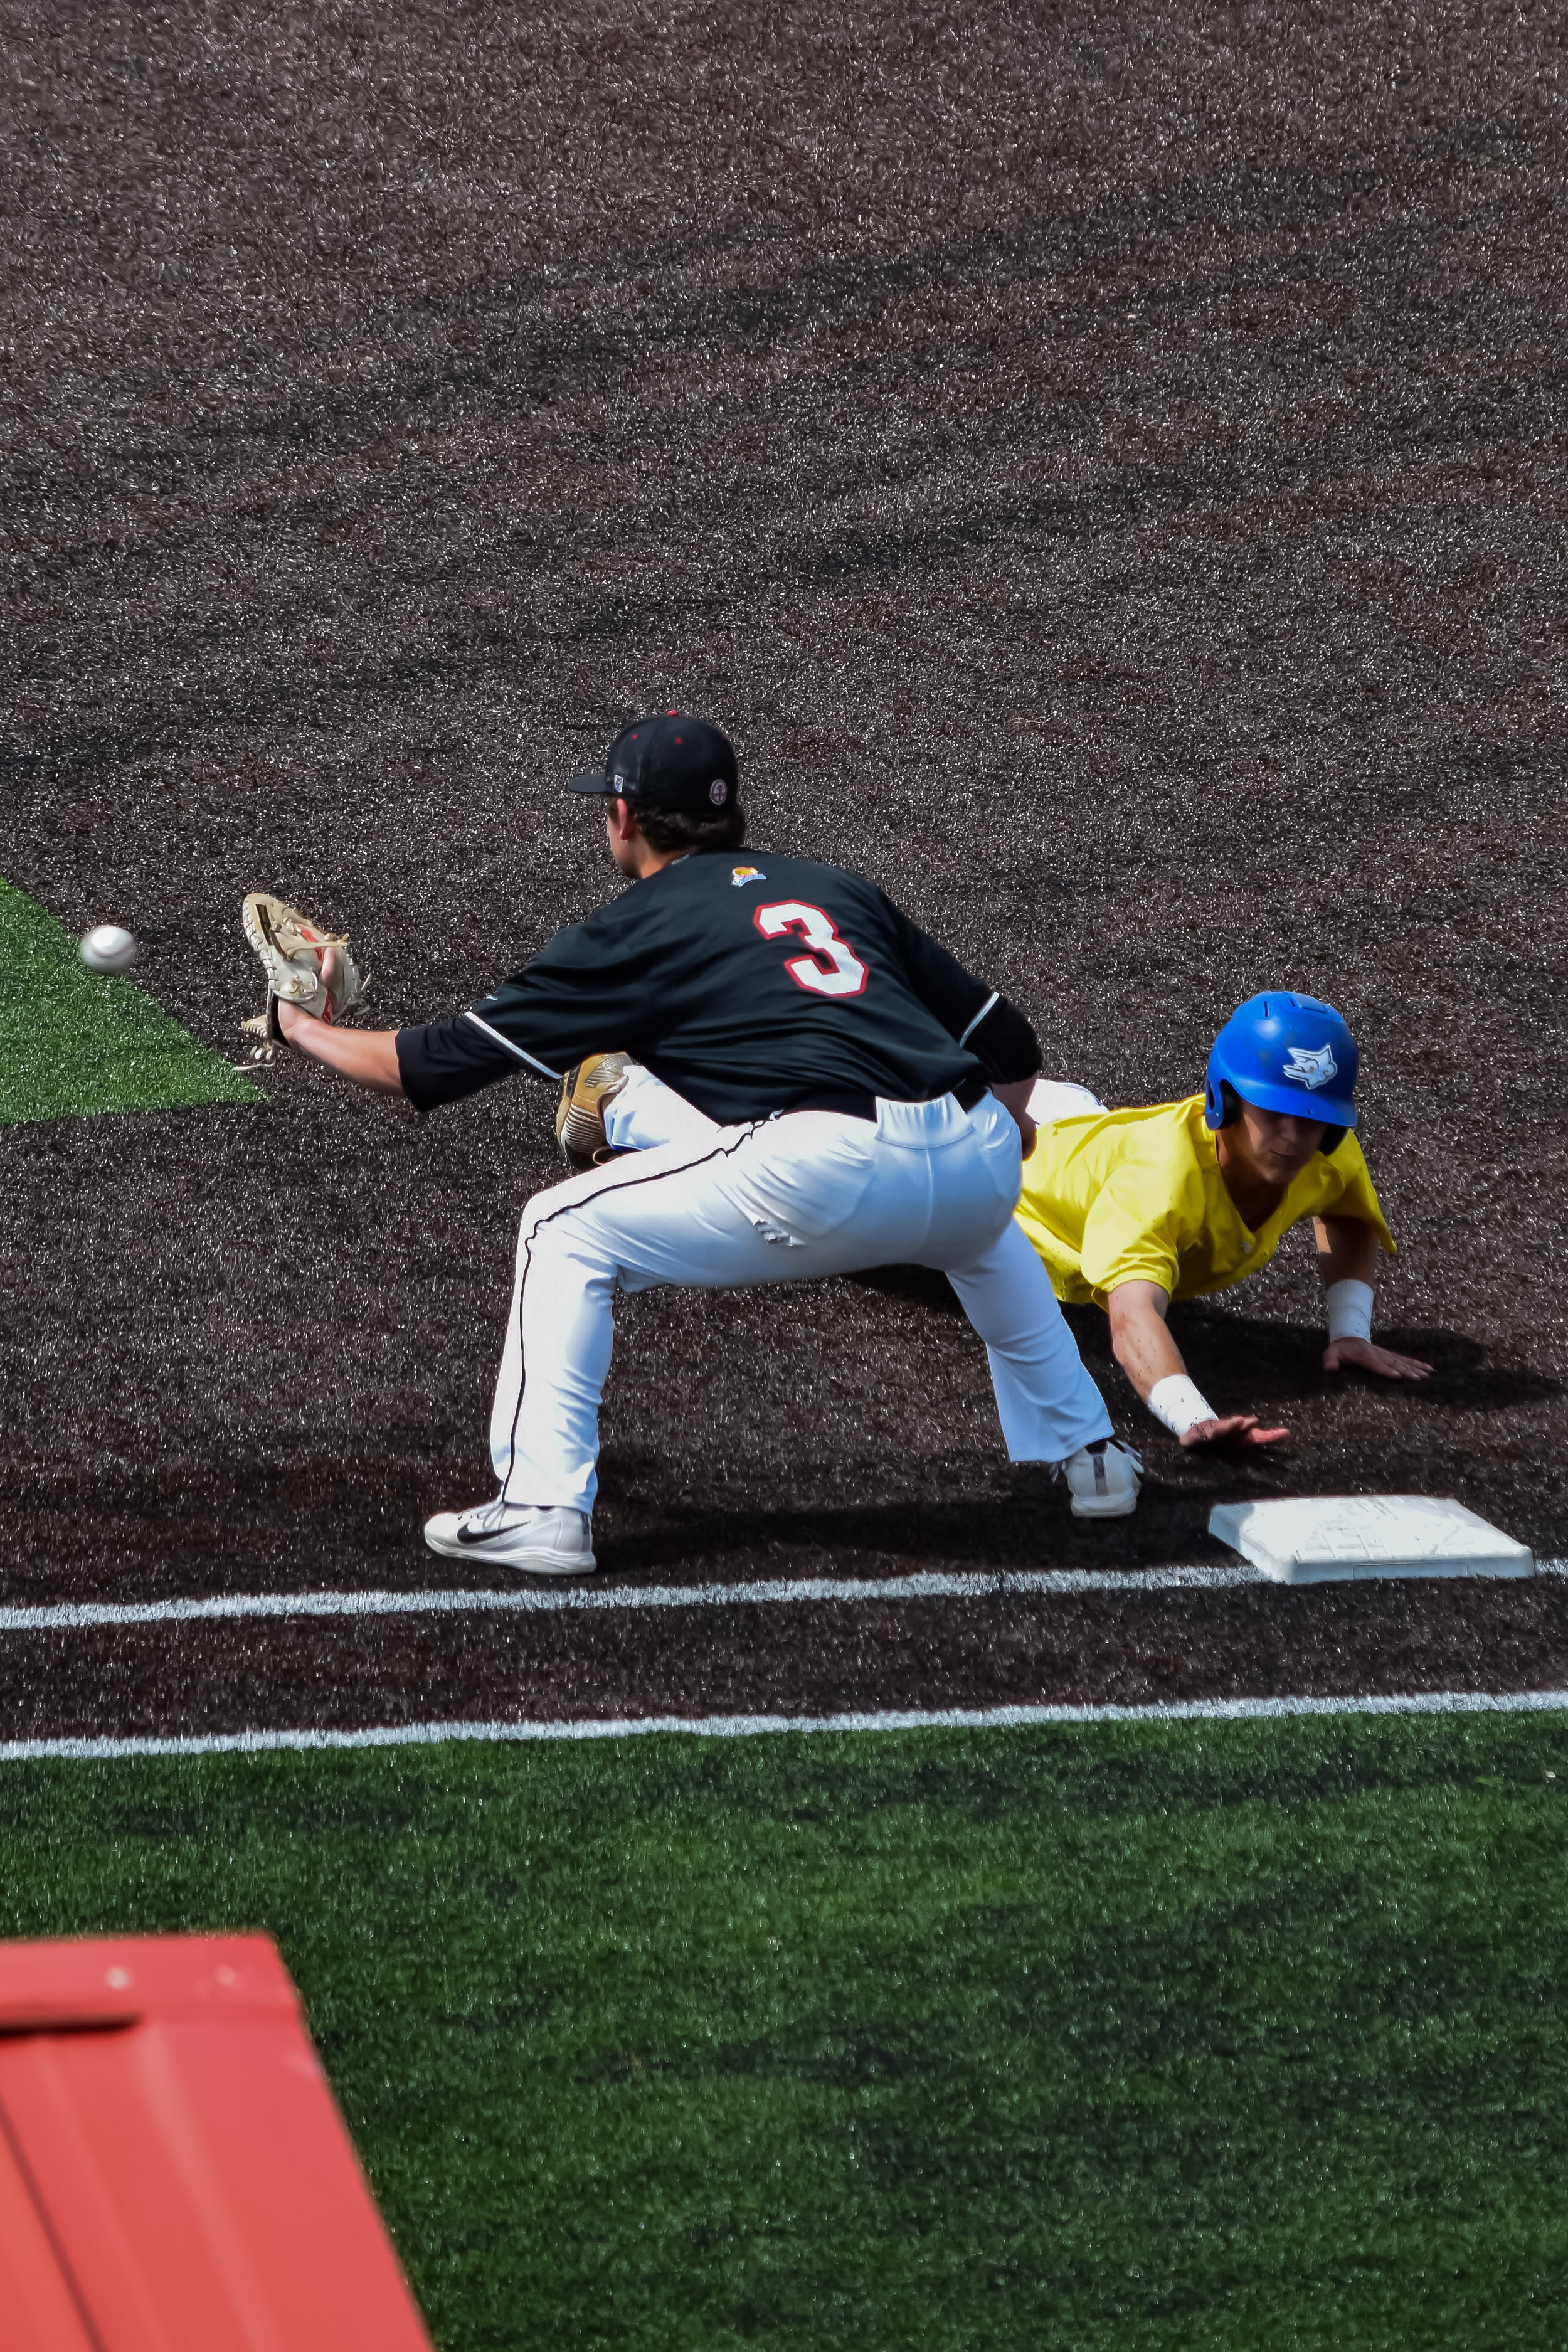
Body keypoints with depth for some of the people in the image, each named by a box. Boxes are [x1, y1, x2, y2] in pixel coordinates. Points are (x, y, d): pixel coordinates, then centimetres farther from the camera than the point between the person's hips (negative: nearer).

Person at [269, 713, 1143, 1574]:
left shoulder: (634, 932, 13)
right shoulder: (839, 888, 27)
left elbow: (438, 1064, 16)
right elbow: (1011, 1046, 27)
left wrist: (308, 1030, 33)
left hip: (827, 1169, -6)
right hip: (976, 1164, 6)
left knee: (567, 1231, 11)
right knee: (981, 1230, 42)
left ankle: (541, 1506, 3)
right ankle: (1087, 1454, 42)